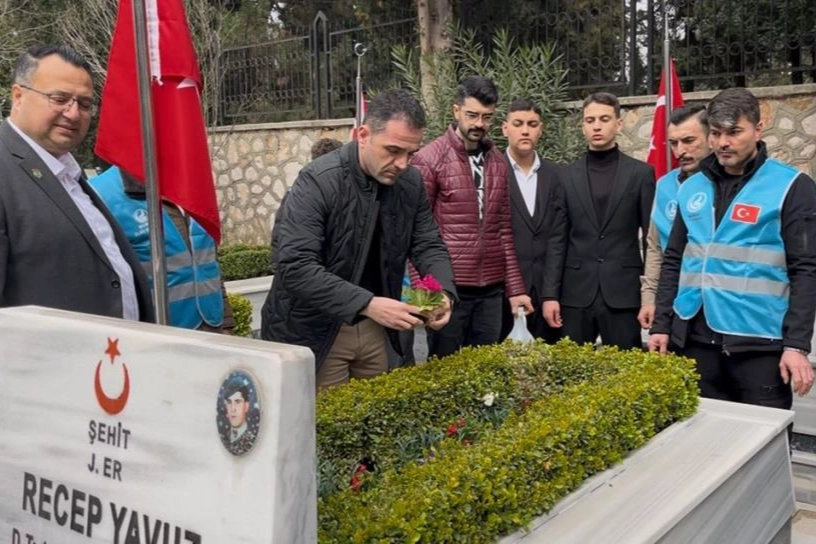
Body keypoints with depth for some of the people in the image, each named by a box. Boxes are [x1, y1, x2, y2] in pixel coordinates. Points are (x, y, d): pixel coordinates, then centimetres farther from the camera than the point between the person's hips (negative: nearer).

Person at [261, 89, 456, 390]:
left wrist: (443, 291, -15)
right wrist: (367, 303, -33)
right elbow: (295, 266, -27)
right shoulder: (318, 181, -21)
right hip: (313, 331, -5)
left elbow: (429, 245, 6)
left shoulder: (411, 182, -3)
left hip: (373, 328, 6)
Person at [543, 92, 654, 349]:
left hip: (624, 293, -1)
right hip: (575, 293, 2)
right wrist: (550, 293, -1)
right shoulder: (568, 175, 7)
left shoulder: (641, 173, 3)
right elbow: (557, 239, 5)